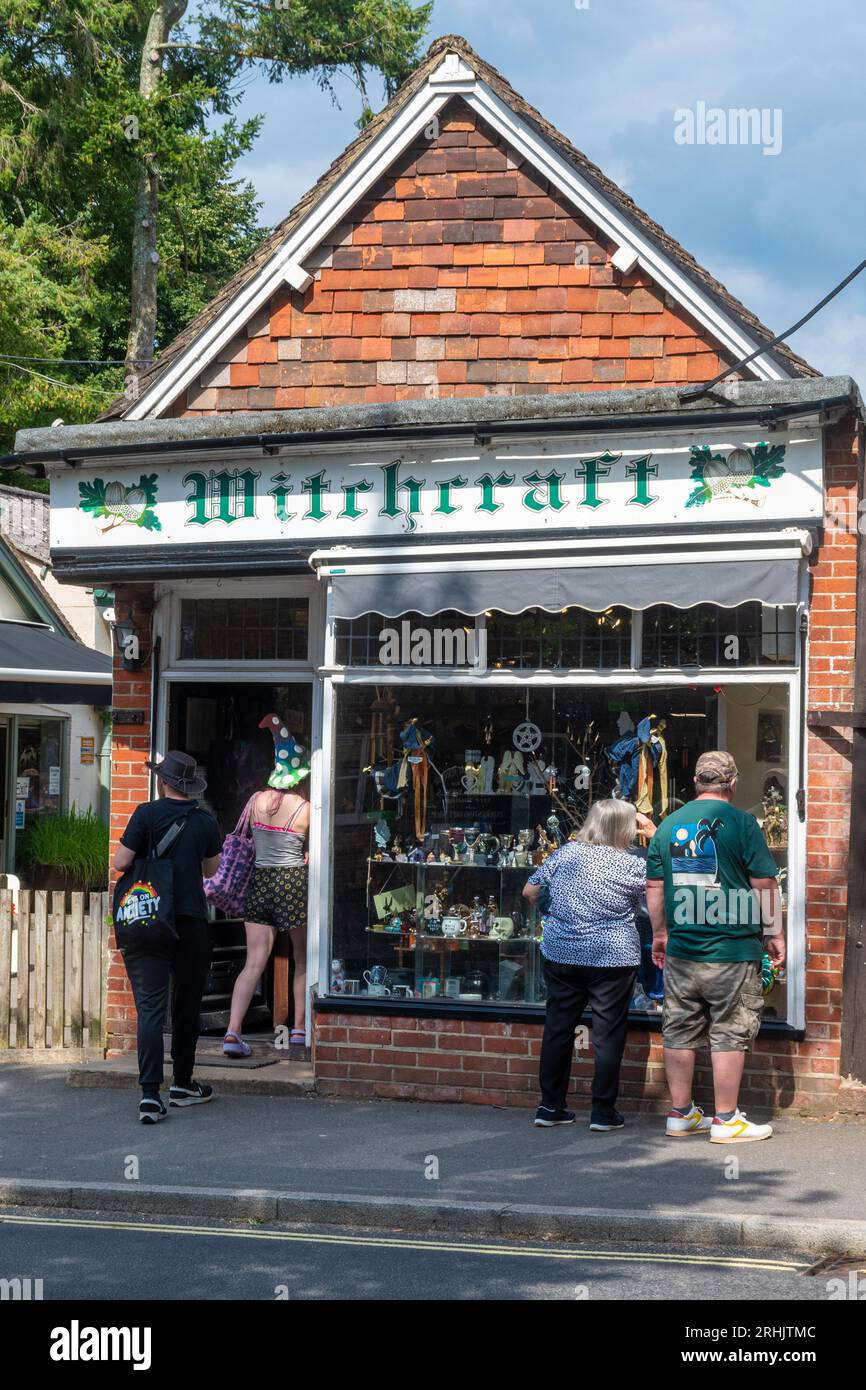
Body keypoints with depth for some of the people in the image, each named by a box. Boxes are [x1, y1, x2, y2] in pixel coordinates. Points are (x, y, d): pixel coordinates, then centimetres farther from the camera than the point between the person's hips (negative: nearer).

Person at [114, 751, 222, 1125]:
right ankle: (183, 1084, 27)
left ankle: (150, 1094, -17)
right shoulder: (207, 822, 4)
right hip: (193, 922, 2)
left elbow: (121, 863, -9)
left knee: (150, 1006, -6)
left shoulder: (148, 814, -6)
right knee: (187, 1005, 17)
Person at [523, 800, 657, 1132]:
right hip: (612, 958, -4)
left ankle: (550, 1107, 16)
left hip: (560, 955, 4)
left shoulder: (564, 854, 1)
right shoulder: (633, 865, -9)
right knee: (608, 1035, 4)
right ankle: (603, 1112, 6)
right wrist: (655, 834, 7)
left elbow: (529, 891, 8)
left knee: (558, 1029, 11)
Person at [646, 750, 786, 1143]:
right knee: (730, 1034, 2)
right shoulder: (741, 823, -8)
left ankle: (681, 1114, 18)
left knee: (680, 1033, 11)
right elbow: (765, 884, -8)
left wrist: (660, 933, 22)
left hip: (680, 950, 5)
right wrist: (774, 934, 2)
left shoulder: (669, 825, 7)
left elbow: (654, 885, 12)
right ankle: (726, 1120, 5)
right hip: (732, 952, -5)